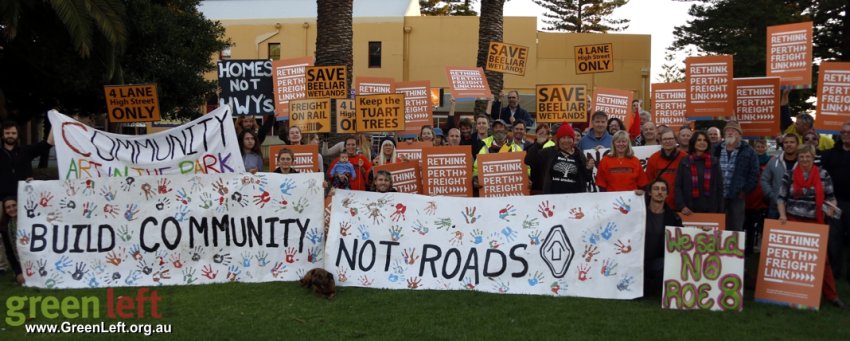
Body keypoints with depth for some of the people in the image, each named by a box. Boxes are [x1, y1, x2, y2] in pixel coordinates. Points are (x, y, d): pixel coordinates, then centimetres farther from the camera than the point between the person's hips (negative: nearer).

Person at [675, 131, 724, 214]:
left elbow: (719, 187, 8)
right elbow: (677, 186, 1)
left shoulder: (714, 162, 7)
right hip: (689, 210, -1)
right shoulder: (684, 162, 3)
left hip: (710, 209, 1)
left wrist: (720, 211, 2)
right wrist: (682, 206, -11)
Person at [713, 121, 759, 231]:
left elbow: (754, 174, 1)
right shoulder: (716, 150, 9)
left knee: (736, 229, 2)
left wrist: (745, 190, -5)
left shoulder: (748, 151, 2)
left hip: (737, 197, -2)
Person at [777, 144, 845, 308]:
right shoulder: (789, 175, 2)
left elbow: (830, 196, 7)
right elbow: (781, 198, 5)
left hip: (815, 222, 0)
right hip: (793, 221, 1)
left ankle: (831, 294, 6)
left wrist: (832, 207, -13)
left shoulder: (823, 175, 1)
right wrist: (783, 215, -9)